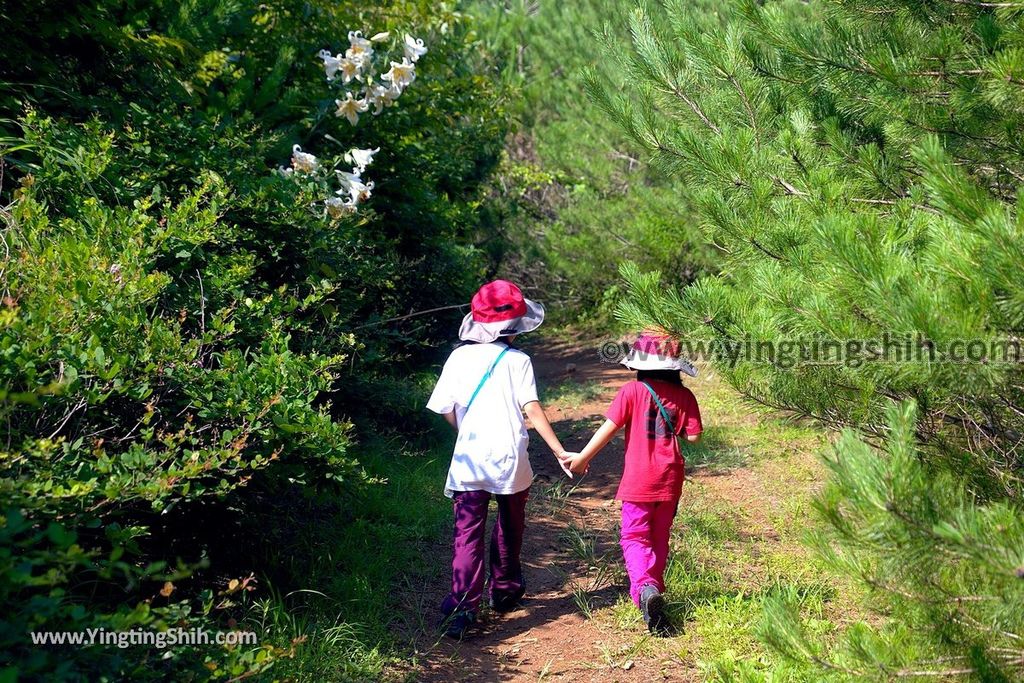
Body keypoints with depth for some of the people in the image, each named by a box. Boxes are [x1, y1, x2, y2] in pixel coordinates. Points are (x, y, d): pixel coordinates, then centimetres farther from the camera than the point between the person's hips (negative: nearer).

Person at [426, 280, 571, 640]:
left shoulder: (459, 357, 2)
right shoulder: (517, 360, -4)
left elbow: (447, 410, 5)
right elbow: (533, 410, -11)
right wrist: (560, 451, -9)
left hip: (469, 459, 1)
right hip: (510, 460, -1)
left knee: (468, 533, -1)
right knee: (509, 528, 21)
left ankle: (463, 606, -14)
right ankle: (505, 591, 36)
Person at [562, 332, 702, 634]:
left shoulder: (633, 391, -8)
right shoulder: (684, 396, -1)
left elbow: (609, 427, -9)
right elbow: (693, 436, -2)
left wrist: (583, 457, 0)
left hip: (638, 481, -3)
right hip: (670, 481, 3)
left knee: (635, 537, 2)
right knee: (659, 538, 18)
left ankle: (645, 588, -22)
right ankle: (653, 590, 27)